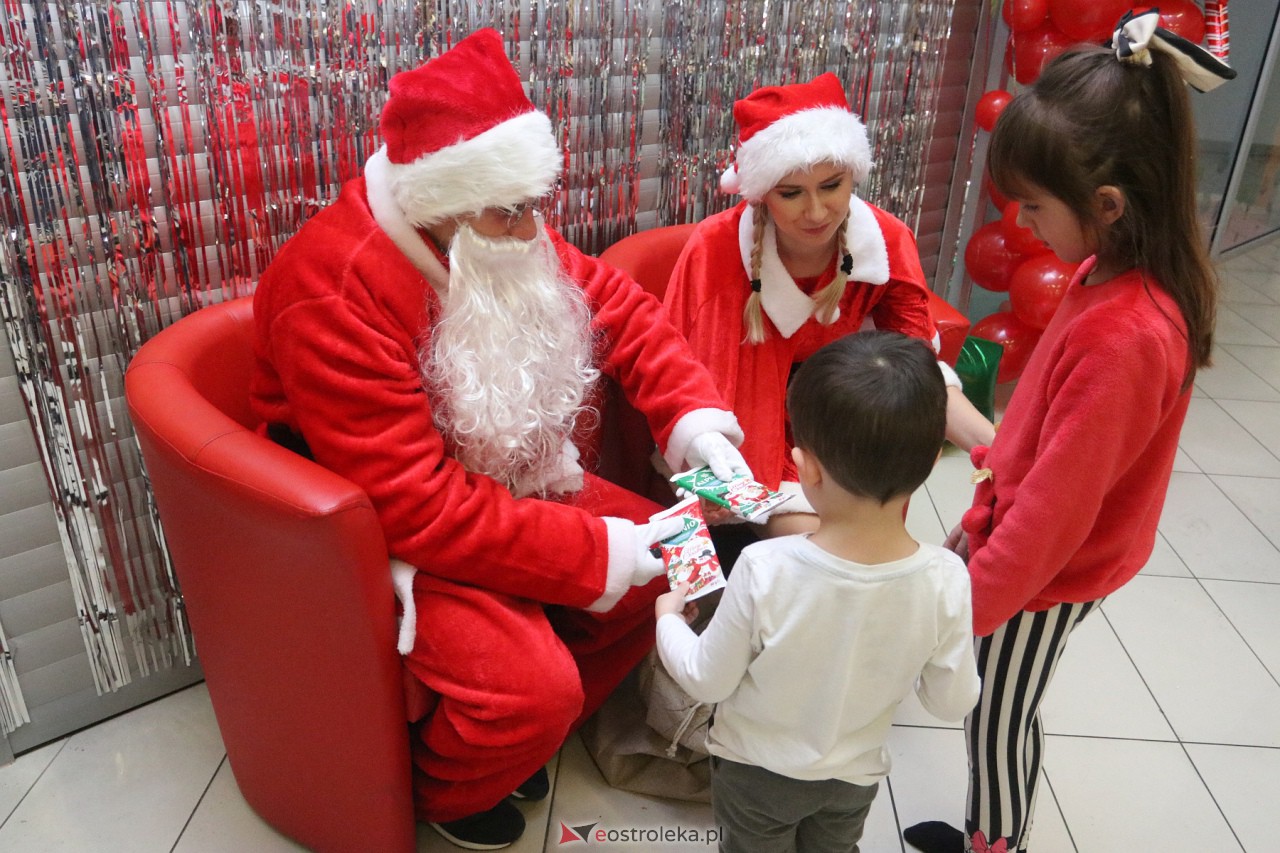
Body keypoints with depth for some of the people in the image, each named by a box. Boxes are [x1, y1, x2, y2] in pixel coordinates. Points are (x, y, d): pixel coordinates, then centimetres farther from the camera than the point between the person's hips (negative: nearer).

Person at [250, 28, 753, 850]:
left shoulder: (500, 240, -7)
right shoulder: (335, 295, -30)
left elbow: (620, 309, 0)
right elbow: (419, 508, -32)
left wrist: (695, 415, -17)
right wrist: (596, 551, -29)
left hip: (508, 482, 8)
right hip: (384, 532, -7)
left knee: (664, 560, 2)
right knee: (532, 684, -26)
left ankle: (524, 732, 22)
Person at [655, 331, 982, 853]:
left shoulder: (763, 570, -36)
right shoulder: (945, 579, -28)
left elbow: (707, 682, -20)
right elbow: (953, 702, -12)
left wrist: (668, 619, -2)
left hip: (755, 773, -2)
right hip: (856, 776, 2)